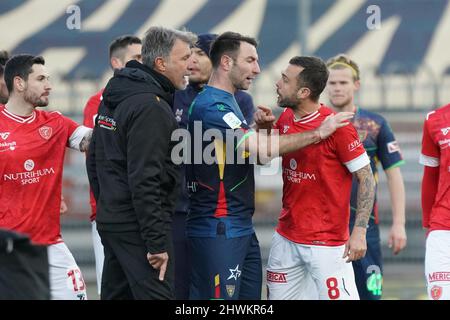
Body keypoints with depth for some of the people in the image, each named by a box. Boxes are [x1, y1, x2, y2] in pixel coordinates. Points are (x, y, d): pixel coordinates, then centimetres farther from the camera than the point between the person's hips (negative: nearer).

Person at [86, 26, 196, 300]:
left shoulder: (113, 98, 13)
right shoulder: (152, 107, -17)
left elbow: (94, 161, 21)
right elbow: (144, 180, -23)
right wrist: (157, 242, -21)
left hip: (110, 222, 10)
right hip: (138, 226, -10)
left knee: (116, 294, 13)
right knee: (157, 295, -11)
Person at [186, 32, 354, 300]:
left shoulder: (229, 103, 17)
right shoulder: (211, 107, -16)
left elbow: (247, 151, 24)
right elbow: (263, 150, -25)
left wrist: (260, 128, 4)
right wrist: (318, 133, -18)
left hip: (242, 228, 10)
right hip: (219, 231, -10)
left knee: (251, 298, 10)